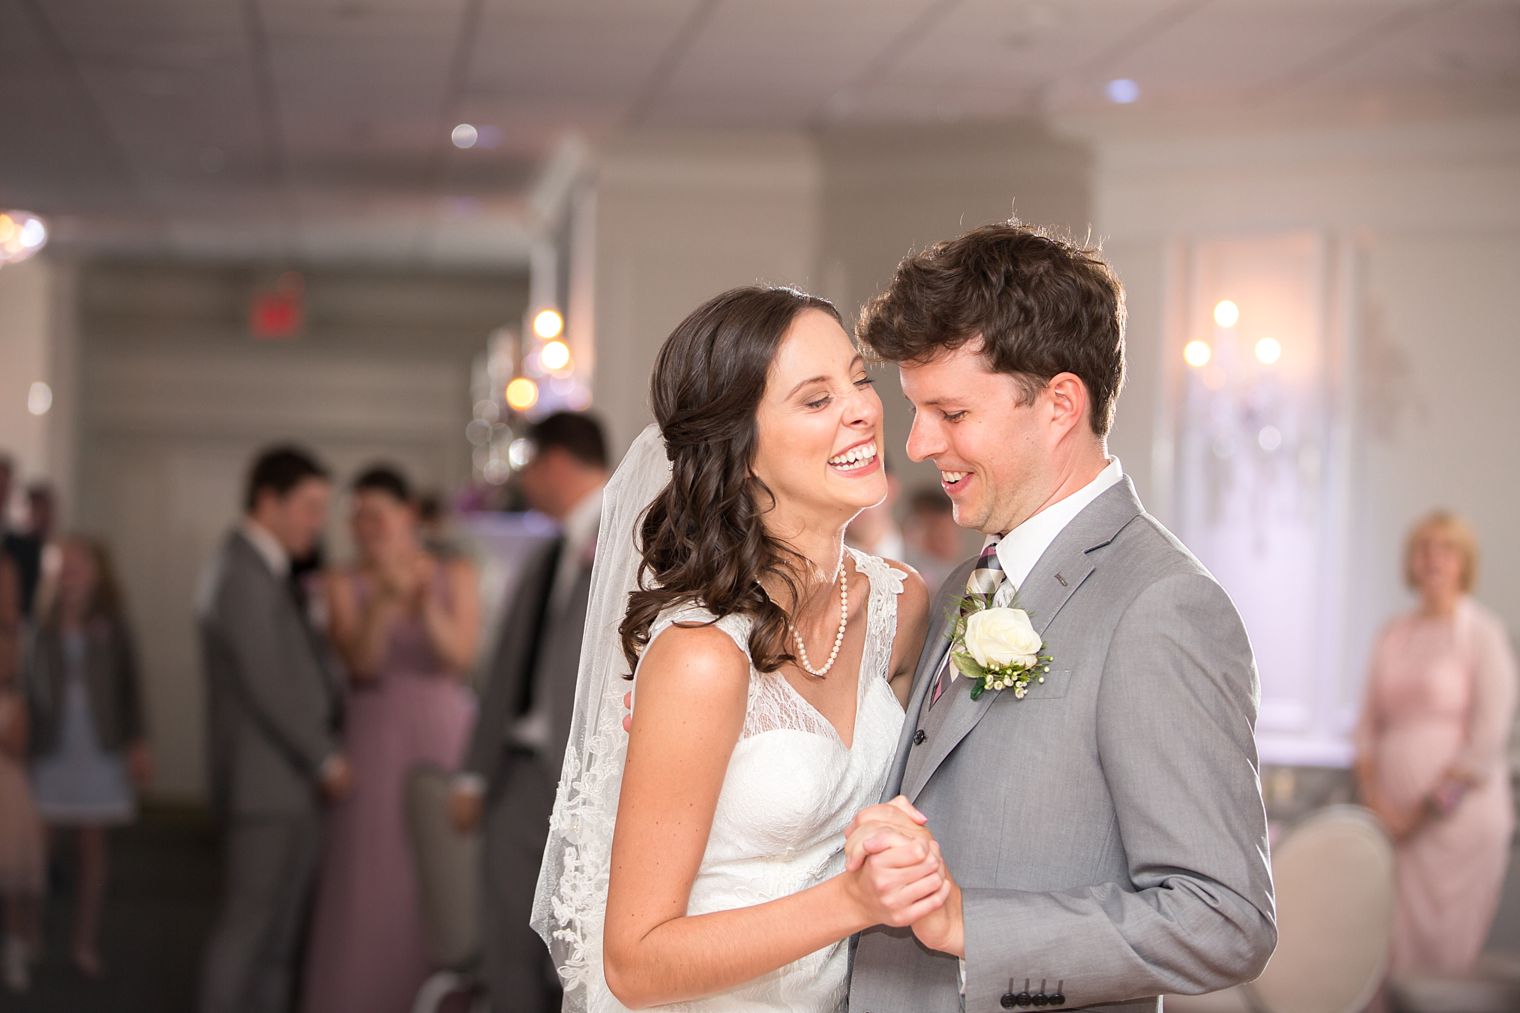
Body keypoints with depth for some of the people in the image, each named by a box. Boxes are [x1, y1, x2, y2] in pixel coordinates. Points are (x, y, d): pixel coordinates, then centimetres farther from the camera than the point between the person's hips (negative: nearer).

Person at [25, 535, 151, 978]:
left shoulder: (111, 624, 4)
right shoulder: (40, 625, -1)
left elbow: (129, 684, 6)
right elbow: (26, 682, -4)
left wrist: (137, 743, 0)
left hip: (100, 747, 2)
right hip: (49, 747, -2)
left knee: (93, 844, 5)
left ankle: (86, 943, 10)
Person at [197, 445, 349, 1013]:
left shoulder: (265, 573, 18)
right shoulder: (243, 575, -14)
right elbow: (265, 685, -18)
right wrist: (326, 759, -11)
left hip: (287, 785, 10)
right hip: (267, 784, -10)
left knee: (280, 937, 12)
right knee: (248, 928, -6)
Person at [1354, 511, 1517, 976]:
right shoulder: (1393, 633, 13)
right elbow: (1370, 722, 15)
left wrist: (1425, 810, -10)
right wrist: (1373, 796, 0)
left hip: (1459, 817, -5)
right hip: (1395, 818, 5)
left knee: (1445, 956, -4)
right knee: (1392, 954, 0)